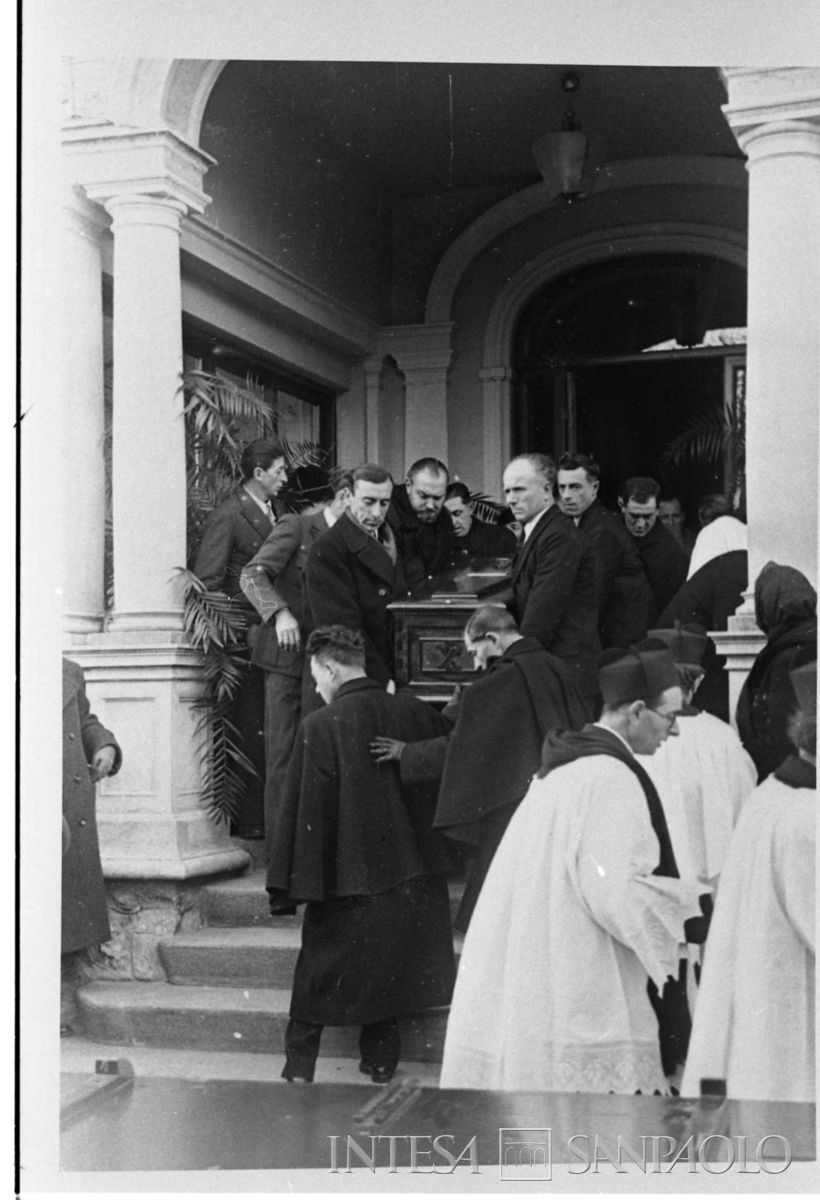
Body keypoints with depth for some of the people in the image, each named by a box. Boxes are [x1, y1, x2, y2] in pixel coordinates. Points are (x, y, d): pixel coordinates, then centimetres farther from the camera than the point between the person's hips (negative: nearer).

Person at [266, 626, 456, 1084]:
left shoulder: (320, 727, -14)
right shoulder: (418, 713, -2)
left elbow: (304, 812, -11)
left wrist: (288, 888, -5)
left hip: (348, 885, -4)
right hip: (415, 883, 4)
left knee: (316, 992, 11)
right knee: (387, 978, 16)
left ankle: (299, 1072, 13)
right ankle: (381, 1068, 20)